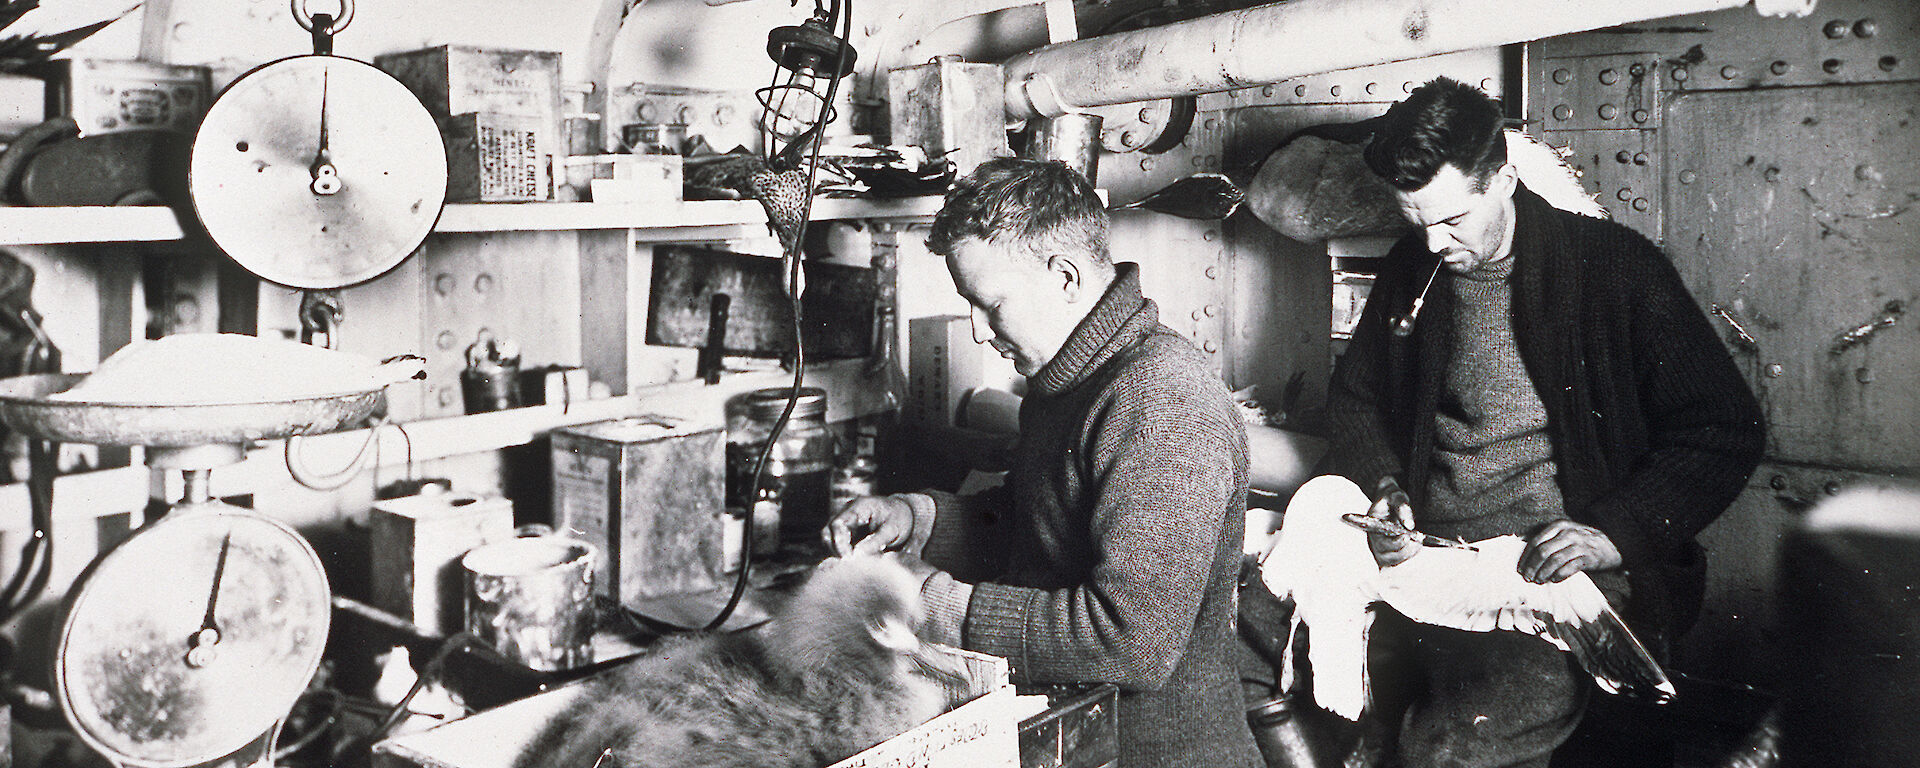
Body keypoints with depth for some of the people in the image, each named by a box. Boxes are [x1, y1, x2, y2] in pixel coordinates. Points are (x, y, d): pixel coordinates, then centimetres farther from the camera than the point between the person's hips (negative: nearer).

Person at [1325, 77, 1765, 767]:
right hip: (1431, 550, 6)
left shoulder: (1614, 264, -3)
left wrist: (1617, 531, -15)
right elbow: (1354, 396, 21)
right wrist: (1384, 485, 0)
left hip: (1566, 568, -5)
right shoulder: (1411, 270, 9)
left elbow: (1726, 429, -2)